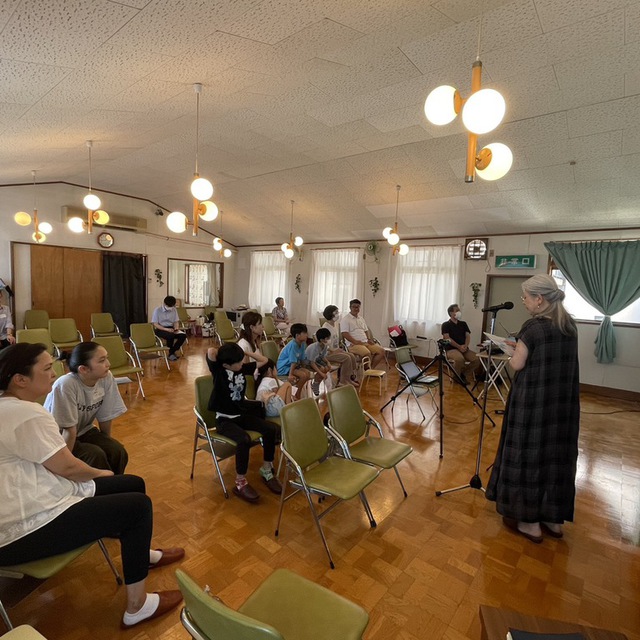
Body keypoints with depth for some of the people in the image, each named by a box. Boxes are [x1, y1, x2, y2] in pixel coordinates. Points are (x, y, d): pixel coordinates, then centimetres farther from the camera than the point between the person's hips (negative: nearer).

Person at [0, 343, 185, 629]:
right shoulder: (27, 414, -25)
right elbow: (67, 467, -20)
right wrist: (98, 473, 0)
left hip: (28, 505, 10)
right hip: (24, 531, -10)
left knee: (133, 484, 11)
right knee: (138, 505, -11)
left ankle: (140, 553, 35)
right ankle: (136, 608, 3)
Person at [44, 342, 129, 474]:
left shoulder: (107, 378, -18)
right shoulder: (66, 385, -30)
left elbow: (105, 418, -6)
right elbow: (69, 430, -23)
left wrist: (107, 444, 3)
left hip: (83, 431, 4)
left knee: (118, 452, -17)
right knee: (96, 455, -26)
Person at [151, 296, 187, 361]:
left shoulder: (174, 310, 4)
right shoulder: (157, 310, -9)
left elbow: (176, 322, 11)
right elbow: (155, 324, -10)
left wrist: (176, 328, -13)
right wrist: (166, 329, -23)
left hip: (171, 328, 5)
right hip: (160, 329, -5)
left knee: (183, 335, -23)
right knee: (170, 335, -36)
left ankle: (172, 352, -7)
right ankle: (171, 353, -11)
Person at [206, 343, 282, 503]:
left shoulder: (242, 368, 2)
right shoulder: (218, 371, -13)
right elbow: (211, 351, -32)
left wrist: (247, 351, 4)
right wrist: (222, 352, -10)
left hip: (242, 414, 6)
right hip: (225, 419, -6)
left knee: (272, 429, -15)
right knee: (244, 440, -34)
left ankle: (267, 470, 5)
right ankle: (240, 483, -14)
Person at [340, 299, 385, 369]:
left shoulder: (361, 318, 22)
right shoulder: (345, 319, -2)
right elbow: (345, 334, -12)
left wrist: (369, 339, 7)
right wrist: (356, 342, -21)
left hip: (365, 342, 8)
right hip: (353, 344, -8)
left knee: (381, 351, -8)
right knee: (367, 353, -34)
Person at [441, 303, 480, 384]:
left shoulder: (463, 324, 19)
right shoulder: (446, 325, 3)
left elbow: (468, 336, 9)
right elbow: (447, 338, -8)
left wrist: (465, 346, -11)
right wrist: (459, 347, -16)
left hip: (464, 349, 5)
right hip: (451, 349, -5)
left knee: (477, 359, -21)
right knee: (460, 359, -37)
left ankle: (463, 374, 2)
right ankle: (456, 376, -8)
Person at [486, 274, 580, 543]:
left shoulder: (533, 327, -17)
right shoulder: (570, 325, 6)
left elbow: (517, 364, -14)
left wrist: (515, 351, 6)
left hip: (533, 402, -7)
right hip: (562, 402, 7)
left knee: (528, 454, 5)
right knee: (556, 453, 16)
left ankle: (528, 521, 17)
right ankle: (554, 518, 30)